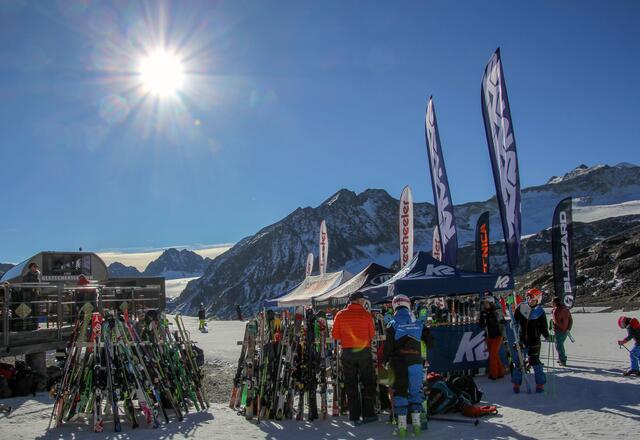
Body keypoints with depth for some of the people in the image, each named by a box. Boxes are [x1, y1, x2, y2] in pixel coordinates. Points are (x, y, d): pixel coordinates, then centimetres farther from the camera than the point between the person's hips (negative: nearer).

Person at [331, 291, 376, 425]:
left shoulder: (340, 315, -2)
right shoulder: (366, 315, -5)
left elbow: (335, 335, -1)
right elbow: (372, 334, -2)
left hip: (347, 352, 1)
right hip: (364, 352, -1)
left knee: (351, 385, 9)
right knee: (368, 383, 13)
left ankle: (354, 416, 10)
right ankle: (368, 414, 14)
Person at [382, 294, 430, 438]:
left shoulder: (393, 324, -4)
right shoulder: (418, 323, 6)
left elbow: (388, 346, -7)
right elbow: (429, 341, 12)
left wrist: (385, 361, 4)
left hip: (398, 363, -2)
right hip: (415, 362, 3)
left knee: (400, 391, 4)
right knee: (415, 391, 13)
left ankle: (402, 426, 3)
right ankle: (416, 424, 14)